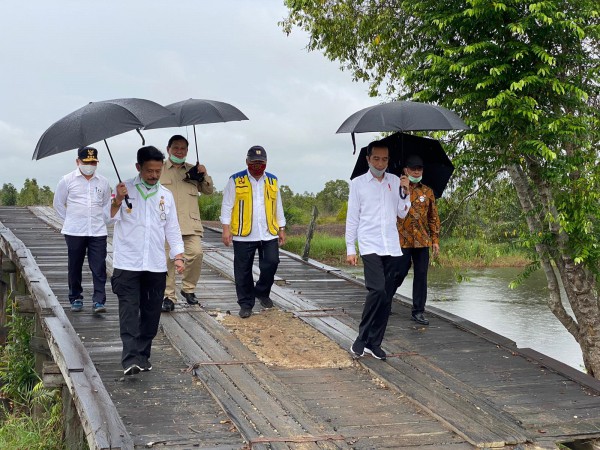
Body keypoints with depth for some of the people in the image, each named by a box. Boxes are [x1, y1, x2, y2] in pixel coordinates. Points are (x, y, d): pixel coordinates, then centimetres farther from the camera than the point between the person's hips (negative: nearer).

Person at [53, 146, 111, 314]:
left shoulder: (103, 182, 8)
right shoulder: (68, 180, 2)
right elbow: (58, 203, 11)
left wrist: (101, 221, 8)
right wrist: (70, 220, 7)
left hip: (98, 232, 1)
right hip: (74, 232, -1)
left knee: (99, 268, -7)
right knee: (75, 267, 7)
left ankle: (99, 301, -7)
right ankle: (75, 299, 20)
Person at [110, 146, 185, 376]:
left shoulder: (166, 195, 11)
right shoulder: (125, 189, 0)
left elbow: (172, 229, 14)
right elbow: (109, 218, -8)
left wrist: (178, 255, 4)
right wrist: (117, 201, -25)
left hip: (156, 266, 4)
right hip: (127, 264, -4)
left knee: (151, 313, 7)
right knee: (129, 310, -10)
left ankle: (143, 355, 18)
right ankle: (130, 358, -15)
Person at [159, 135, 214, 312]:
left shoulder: (193, 171, 19)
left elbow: (209, 191, 21)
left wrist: (204, 175, 2)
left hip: (190, 222, 2)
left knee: (196, 253, -15)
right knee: (168, 259, -4)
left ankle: (188, 288, 5)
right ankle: (169, 296, 6)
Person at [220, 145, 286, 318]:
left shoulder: (272, 181, 12)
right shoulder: (235, 181, 0)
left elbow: (278, 206, 17)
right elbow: (227, 205, -1)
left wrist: (282, 229, 15)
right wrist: (226, 228, -8)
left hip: (268, 234, 3)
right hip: (243, 235, -3)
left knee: (271, 264, -1)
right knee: (243, 271, 3)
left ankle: (262, 292, 24)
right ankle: (246, 304, 14)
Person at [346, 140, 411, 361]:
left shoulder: (394, 181, 11)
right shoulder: (357, 183, 3)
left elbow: (402, 213, 12)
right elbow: (352, 217, 3)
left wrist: (404, 192, -4)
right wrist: (350, 248, 0)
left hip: (392, 247, 4)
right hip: (370, 246, -4)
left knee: (386, 297, 3)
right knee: (377, 290, -20)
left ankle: (374, 343, 13)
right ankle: (362, 338, -6)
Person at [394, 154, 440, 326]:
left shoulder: (428, 192, 11)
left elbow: (433, 218, 14)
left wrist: (435, 240, 9)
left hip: (422, 241, 4)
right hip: (402, 240, -3)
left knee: (421, 275, 3)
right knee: (399, 273, -2)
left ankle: (418, 312, 11)